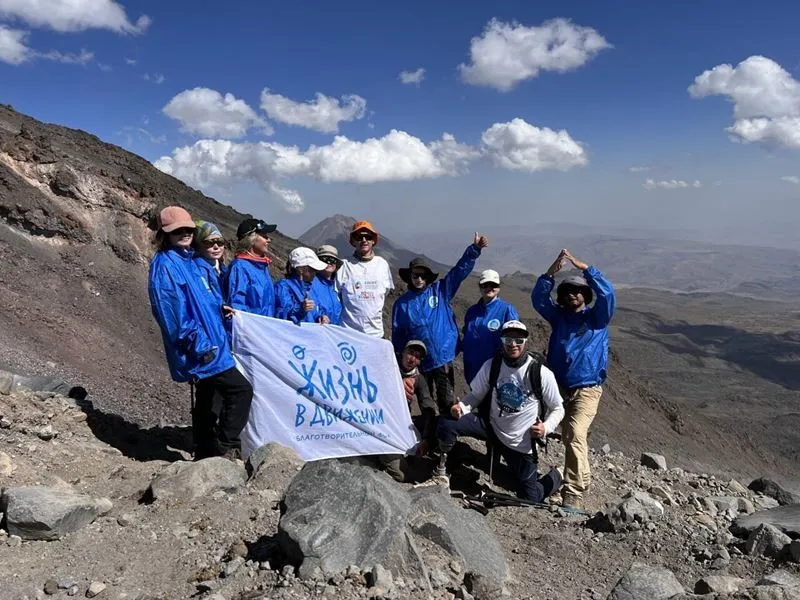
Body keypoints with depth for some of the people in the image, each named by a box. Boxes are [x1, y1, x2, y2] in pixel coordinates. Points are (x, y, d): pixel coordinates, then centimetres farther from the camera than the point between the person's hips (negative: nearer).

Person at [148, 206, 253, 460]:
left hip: (209, 345, 9)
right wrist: (199, 344, -20)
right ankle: (226, 449, -3)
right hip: (201, 352, -9)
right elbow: (171, 313, -19)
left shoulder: (190, 261, 15)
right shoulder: (164, 264, -11)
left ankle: (205, 454, 27)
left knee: (206, 402, 16)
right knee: (240, 389, -12)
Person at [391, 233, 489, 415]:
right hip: (417, 362, 1)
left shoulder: (440, 290, 1)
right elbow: (397, 337, 6)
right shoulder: (402, 303, 3)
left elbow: (460, 269, -6)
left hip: (443, 358, -1)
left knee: (447, 403, 2)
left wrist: (474, 249, -18)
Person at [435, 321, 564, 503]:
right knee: (446, 424, -22)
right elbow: (476, 395, 1)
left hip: (521, 443, -2)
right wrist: (462, 406, -21)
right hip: (491, 426, 2)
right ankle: (442, 467, 6)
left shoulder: (542, 374, -16)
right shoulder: (491, 366, -9)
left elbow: (557, 409, -5)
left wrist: (546, 428, -24)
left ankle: (554, 478, 36)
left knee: (529, 499, 3)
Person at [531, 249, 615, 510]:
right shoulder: (559, 316, 8)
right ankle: (582, 477, 40)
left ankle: (573, 493, -22)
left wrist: (583, 266, -22)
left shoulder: (597, 317, 0)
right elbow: (538, 298, -7)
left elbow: (607, 293, -18)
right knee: (568, 437, 17)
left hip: (587, 389, -5)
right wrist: (551, 271, -20)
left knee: (575, 436, -21)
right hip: (560, 387, 5)